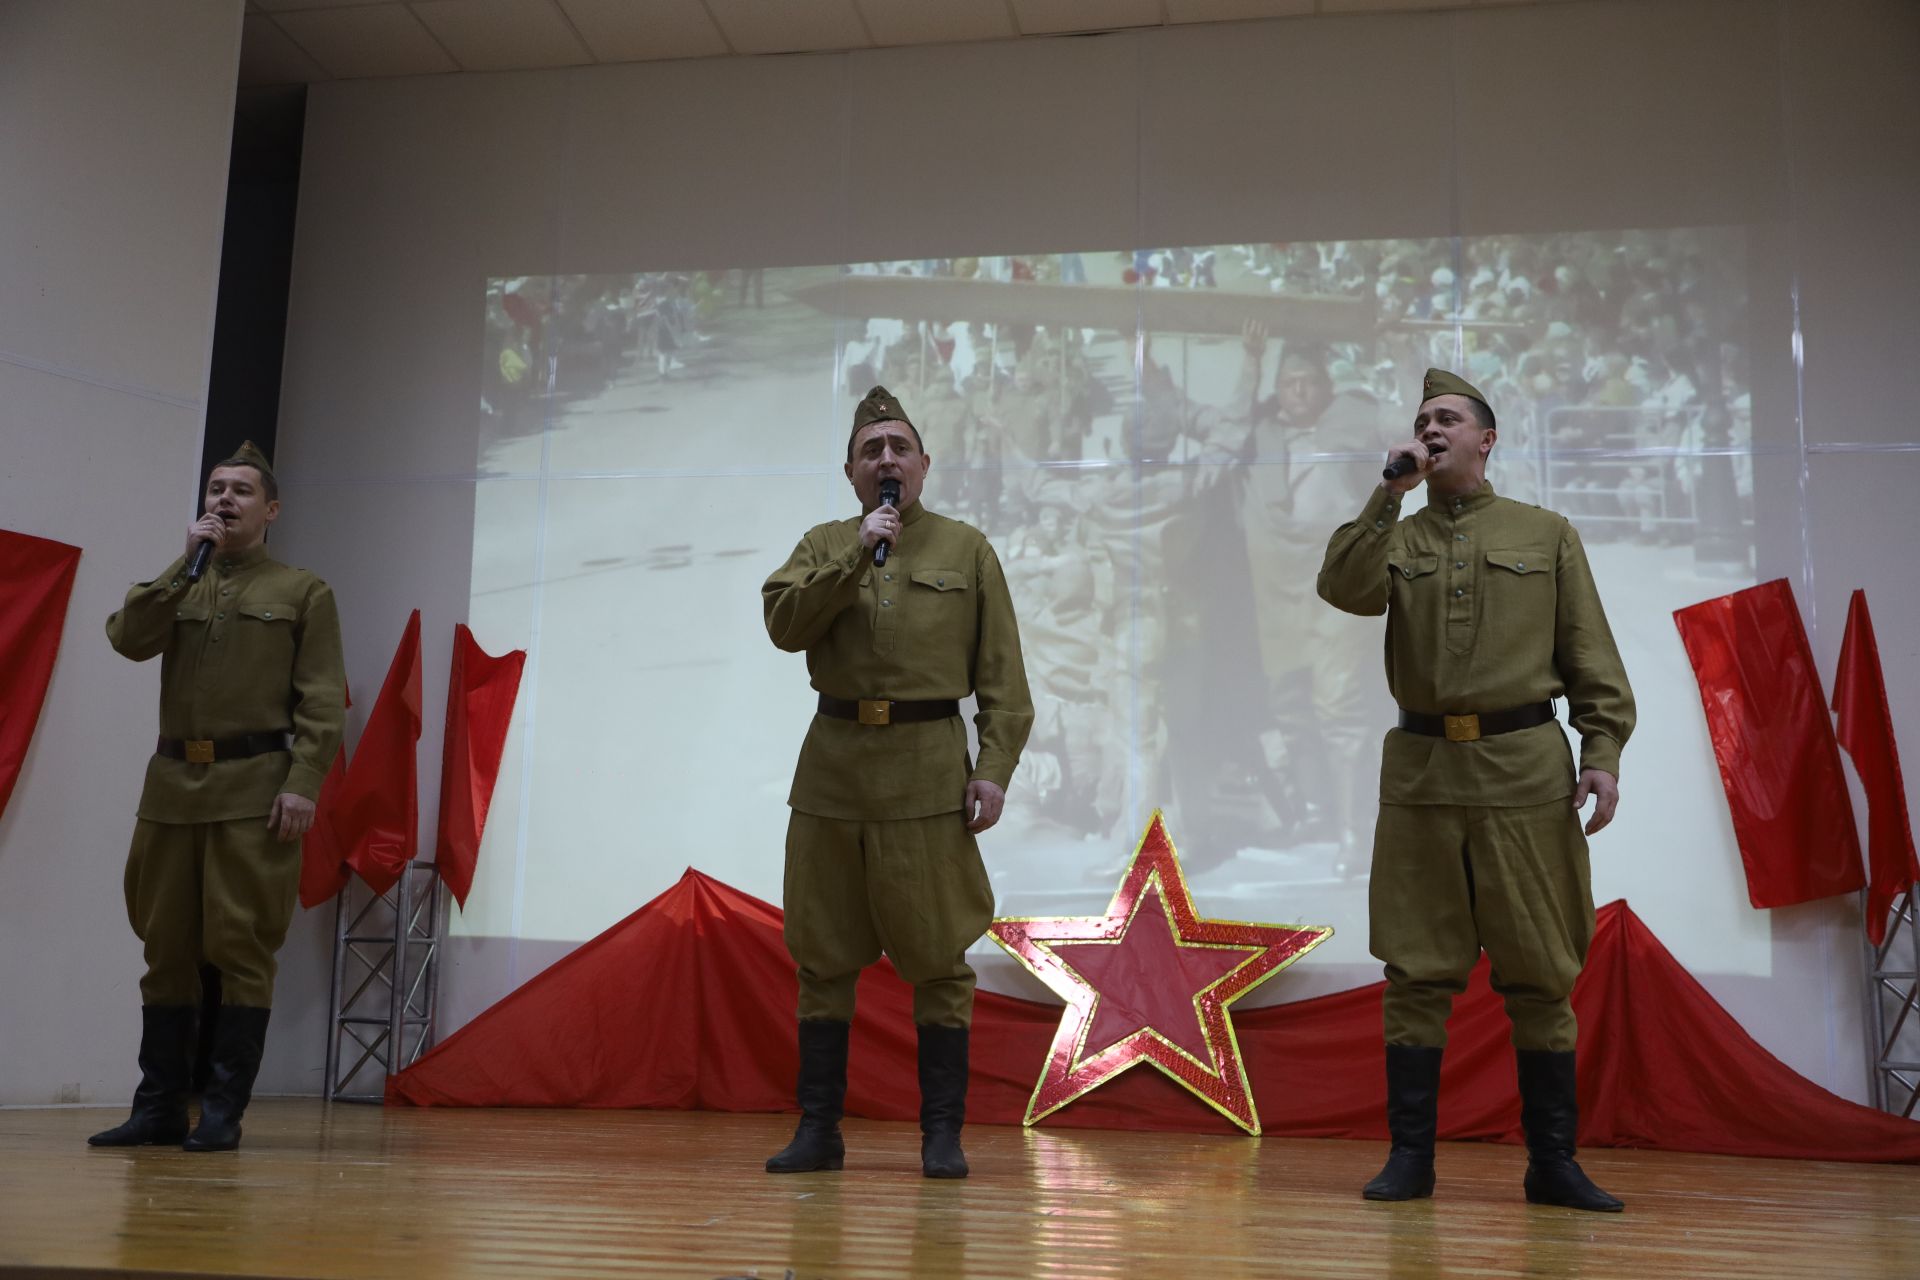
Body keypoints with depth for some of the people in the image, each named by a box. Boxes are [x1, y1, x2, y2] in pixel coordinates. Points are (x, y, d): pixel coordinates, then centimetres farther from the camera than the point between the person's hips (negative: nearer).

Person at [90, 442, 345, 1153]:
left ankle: (222, 1113, 0)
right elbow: (127, 639, -1)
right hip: (171, 785, 4)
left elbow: (322, 701, 0)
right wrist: (188, 564, -2)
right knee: (166, 948, 6)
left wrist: (304, 784, -12)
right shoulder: (177, 584, 20)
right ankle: (158, 1108, 13)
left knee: (240, 948, -5)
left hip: (254, 788, -4)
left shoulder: (303, 592, 8)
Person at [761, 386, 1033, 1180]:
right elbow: (782, 623, -5)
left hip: (929, 774, -2)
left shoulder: (967, 550, 6)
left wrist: (994, 768, -8)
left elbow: (1002, 675, 2)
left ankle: (942, 1134, 10)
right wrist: (855, 556, -12)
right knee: (823, 957, 7)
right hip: (831, 769, 2)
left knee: (938, 959, 0)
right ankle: (818, 1129, 16)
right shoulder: (822, 546, 13)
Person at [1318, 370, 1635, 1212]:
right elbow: (1343, 589, -9)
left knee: (1541, 974, 3)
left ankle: (1552, 1163, 13)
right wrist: (1390, 493, -8)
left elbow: (1590, 654, 6)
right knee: (1417, 972, 2)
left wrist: (1604, 750, -5)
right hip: (1420, 771, 1)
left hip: (1525, 767, -1)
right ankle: (1410, 1157, 10)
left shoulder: (1546, 534, 10)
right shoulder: (1395, 539, 13)